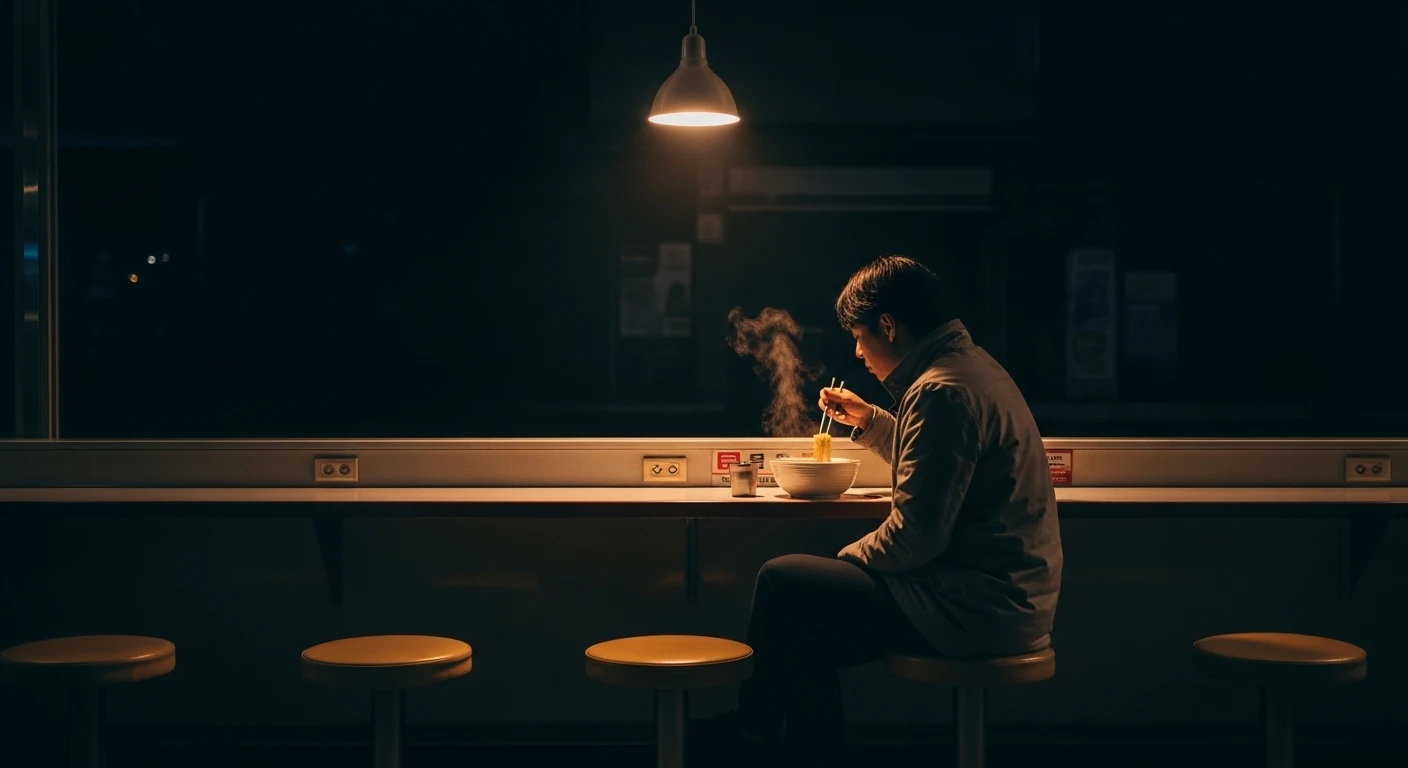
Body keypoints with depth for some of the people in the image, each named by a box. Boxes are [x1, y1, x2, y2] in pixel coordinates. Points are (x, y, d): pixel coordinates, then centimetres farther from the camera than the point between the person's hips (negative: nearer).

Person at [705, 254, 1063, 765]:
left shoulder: (942, 392, -20)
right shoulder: (971, 364, 13)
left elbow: (914, 536, -22)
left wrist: (850, 555, -4)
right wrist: (869, 421, 21)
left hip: (977, 606, -11)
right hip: (1011, 594, 11)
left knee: (783, 582, -3)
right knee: (811, 629, 16)